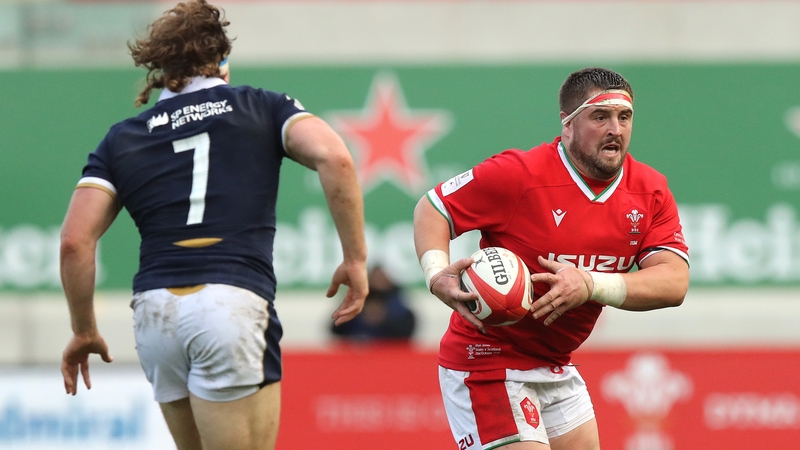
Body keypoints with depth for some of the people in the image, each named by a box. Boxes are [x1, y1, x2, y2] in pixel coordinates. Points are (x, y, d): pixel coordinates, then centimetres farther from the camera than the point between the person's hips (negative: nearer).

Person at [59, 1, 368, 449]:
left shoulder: (122, 139, 17)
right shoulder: (261, 108, 12)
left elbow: (75, 241, 8)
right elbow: (334, 158, -5)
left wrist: (84, 331, 18)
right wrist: (355, 257, 1)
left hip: (154, 315, 4)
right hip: (232, 305, -4)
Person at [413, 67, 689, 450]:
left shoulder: (650, 192, -3)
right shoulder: (519, 174, -18)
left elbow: (674, 282, -14)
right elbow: (432, 208, -9)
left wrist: (590, 285, -30)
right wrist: (437, 275, -28)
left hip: (557, 367, 7)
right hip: (488, 360, -7)